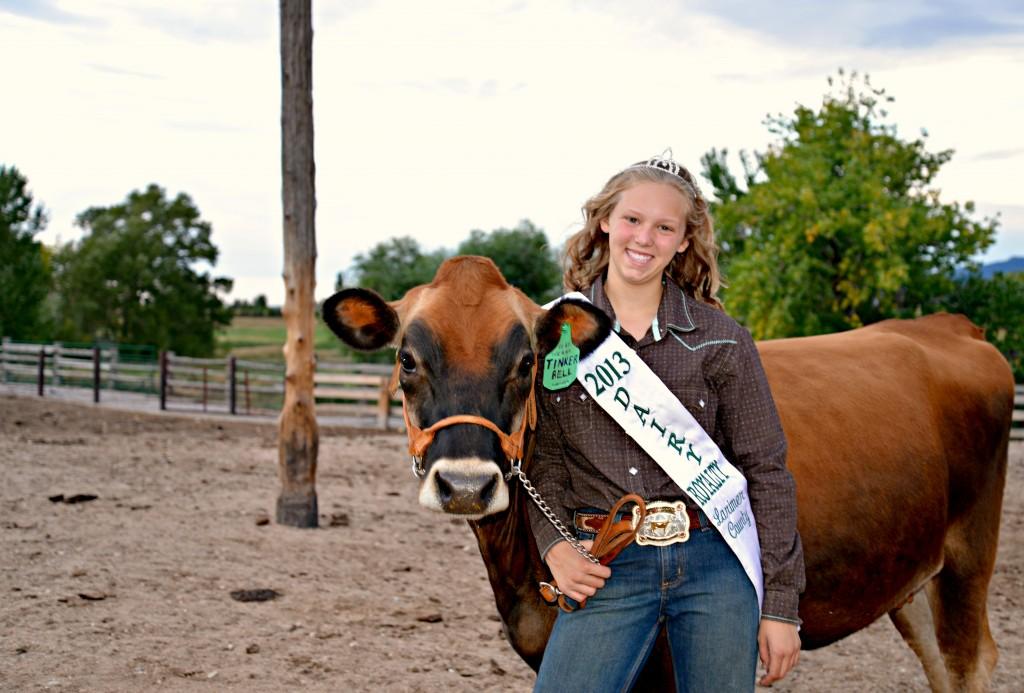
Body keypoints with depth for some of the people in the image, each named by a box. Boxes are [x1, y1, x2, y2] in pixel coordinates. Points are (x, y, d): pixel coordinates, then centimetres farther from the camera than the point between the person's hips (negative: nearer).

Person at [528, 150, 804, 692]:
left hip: (717, 565, 0)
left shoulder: (722, 341, 0)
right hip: (606, 570, 0)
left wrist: (779, 605, -1)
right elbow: (544, 454, 8)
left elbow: (767, 472, 2)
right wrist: (554, 546, -8)